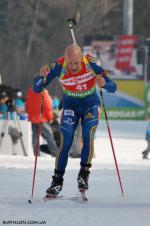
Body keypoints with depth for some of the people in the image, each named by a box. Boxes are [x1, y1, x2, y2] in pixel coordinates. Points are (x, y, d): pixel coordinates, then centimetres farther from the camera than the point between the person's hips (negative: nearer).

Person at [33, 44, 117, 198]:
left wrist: (104, 84, -46)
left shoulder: (91, 63, -25)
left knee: (88, 135, -23)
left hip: (90, 105, 0)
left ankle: (84, 174, -8)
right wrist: (42, 76, -40)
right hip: (70, 106, 1)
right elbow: (36, 89, -19)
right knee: (66, 142, -12)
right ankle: (57, 181, -3)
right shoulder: (58, 66, -23)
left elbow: (113, 88, -22)